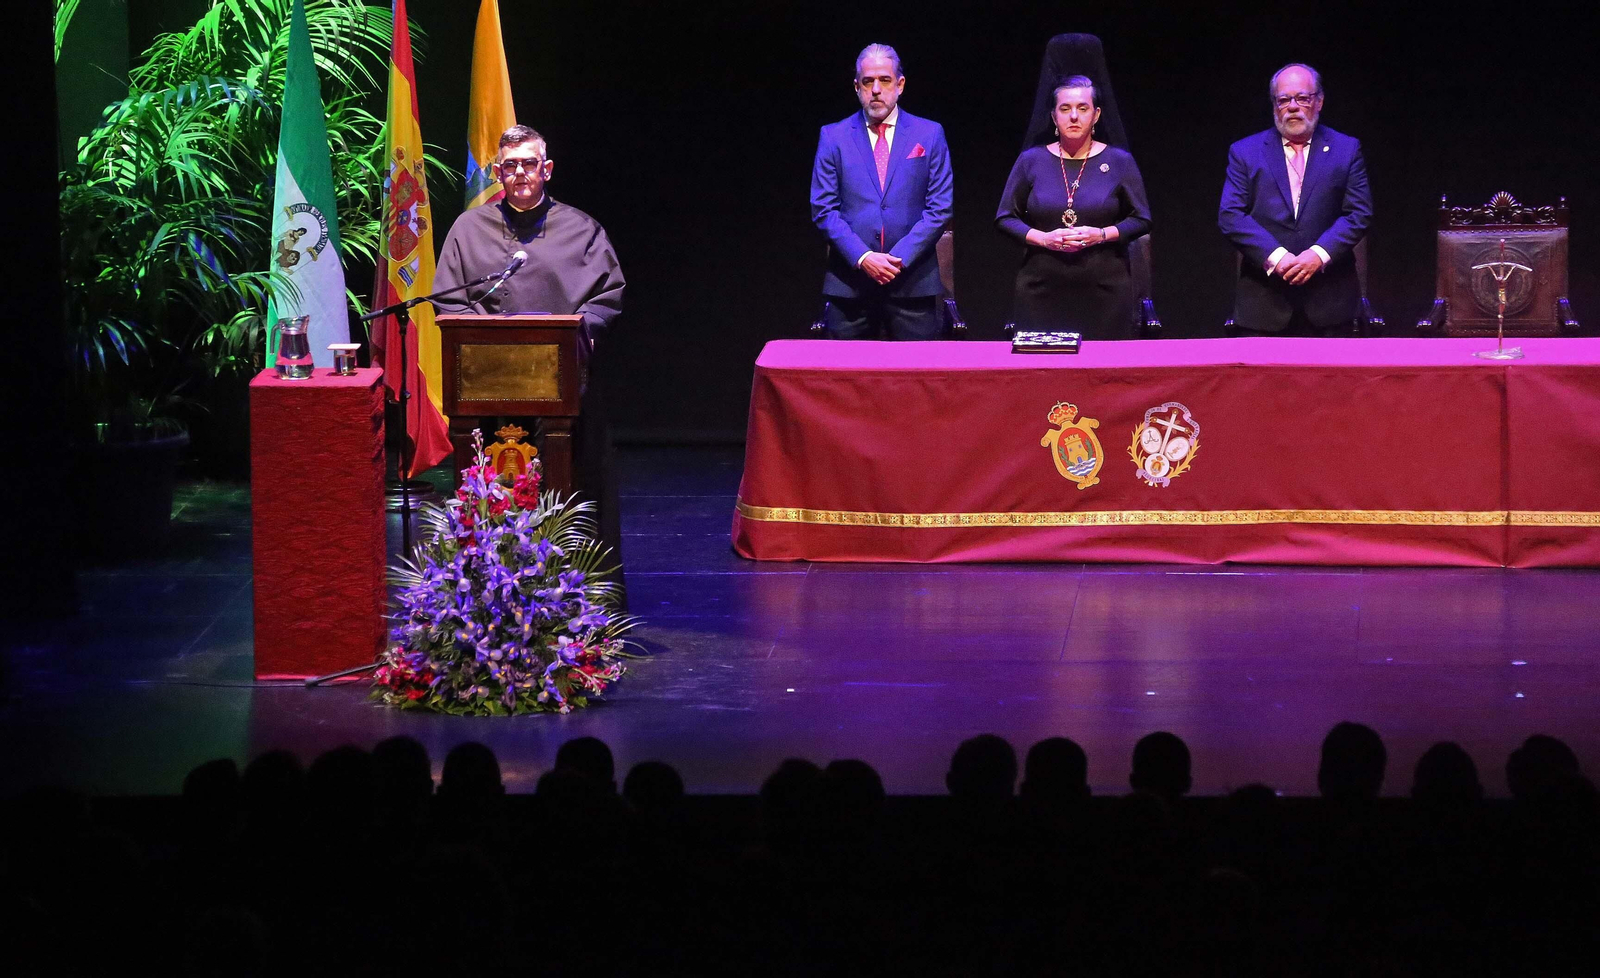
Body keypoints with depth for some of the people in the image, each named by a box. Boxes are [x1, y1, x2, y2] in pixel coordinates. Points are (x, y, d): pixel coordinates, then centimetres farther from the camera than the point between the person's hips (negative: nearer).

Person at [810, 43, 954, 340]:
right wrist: (863, 258, -11)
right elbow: (823, 209, 3)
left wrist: (901, 257, -10)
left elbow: (940, 208, 3)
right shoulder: (834, 137, 8)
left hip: (913, 282, 0)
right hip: (850, 282, 0)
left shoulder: (930, 135, 8)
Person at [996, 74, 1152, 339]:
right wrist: (1043, 238, -9)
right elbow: (1005, 218, 9)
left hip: (1105, 292, -1)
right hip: (1042, 289, 1)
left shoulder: (1119, 162, 7)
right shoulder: (1031, 161, 8)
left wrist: (1102, 235, -11)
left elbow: (1141, 220, 7)